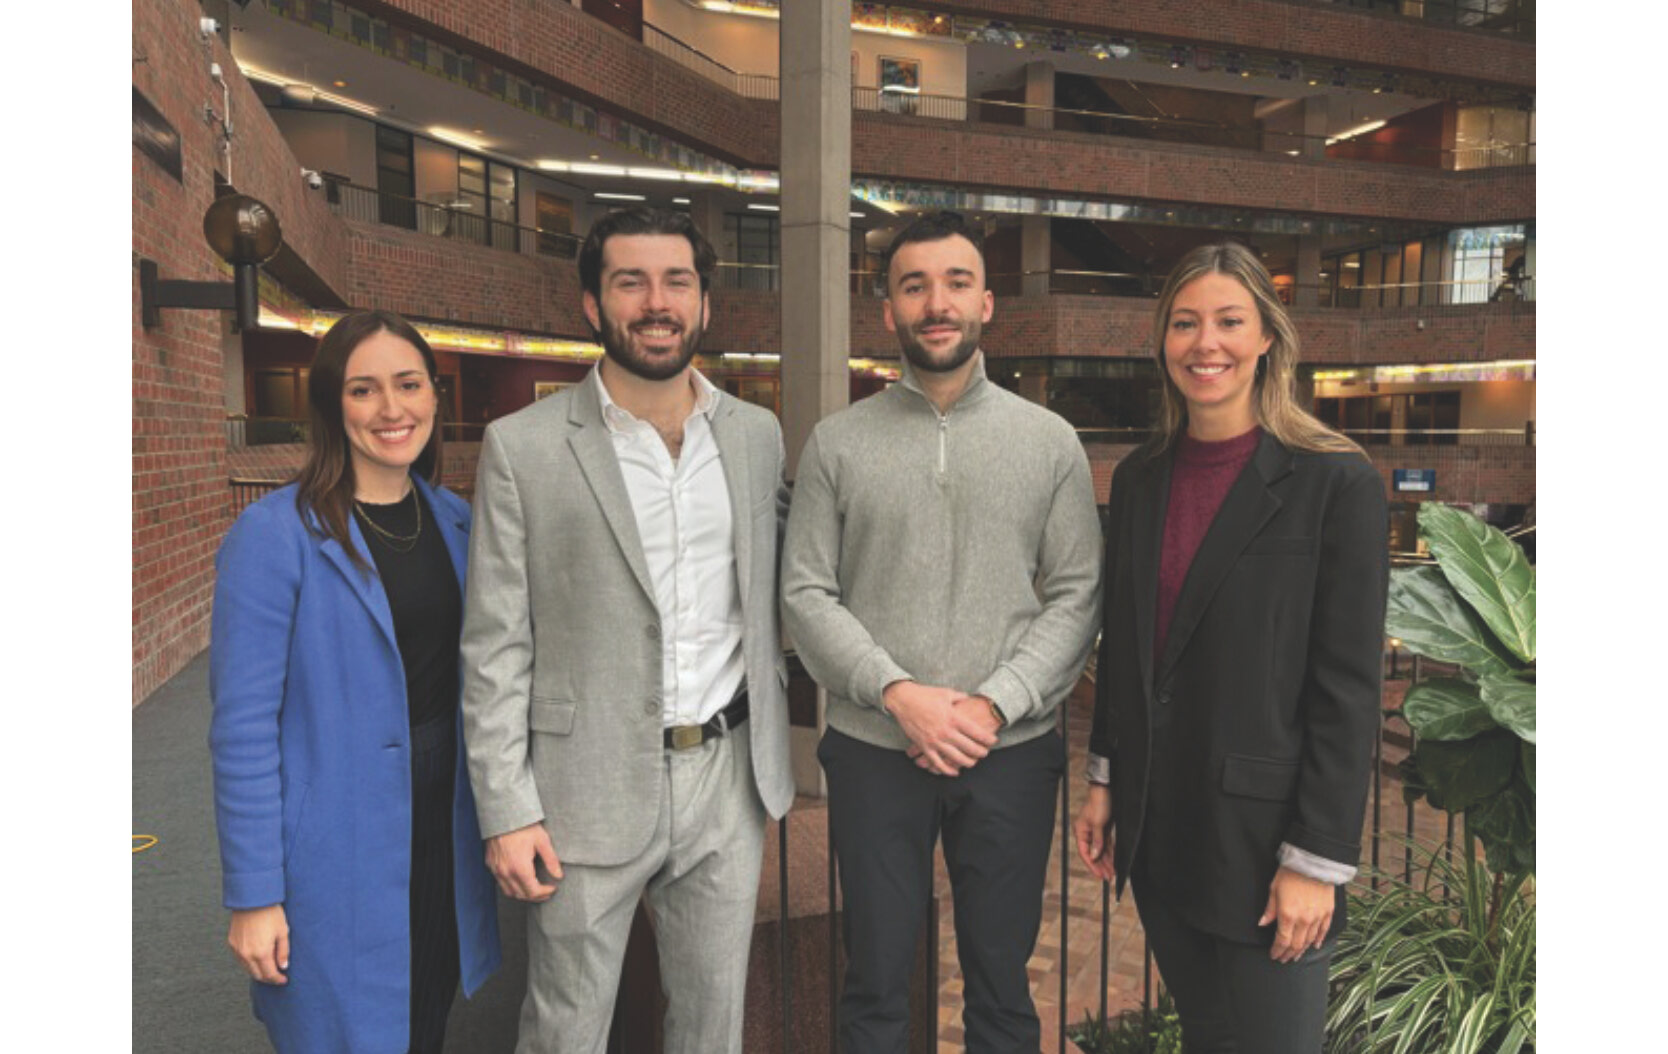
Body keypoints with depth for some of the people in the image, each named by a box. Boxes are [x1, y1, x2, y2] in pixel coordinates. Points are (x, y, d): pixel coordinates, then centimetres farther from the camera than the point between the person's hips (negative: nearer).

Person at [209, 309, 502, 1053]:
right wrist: (253, 895, -13)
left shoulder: (454, 519, 3)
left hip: (442, 829, 6)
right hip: (338, 848, -5)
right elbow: (243, 728, -14)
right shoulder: (275, 535, -16)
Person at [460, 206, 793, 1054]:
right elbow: (495, 648, -6)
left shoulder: (757, 433, 4)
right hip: (590, 788, -3)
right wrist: (506, 811, -9)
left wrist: (777, 739, 9)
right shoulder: (523, 447, -7)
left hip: (728, 777, 4)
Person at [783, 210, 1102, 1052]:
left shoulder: (1050, 441, 2)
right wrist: (898, 693, -14)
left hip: (1011, 752, 1)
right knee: (875, 986, 14)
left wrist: (995, 705, -13)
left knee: (1001, 984, 15)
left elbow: (1077, 595, -1)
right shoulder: (837, 443, 1)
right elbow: (806, 594, -2)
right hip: (875, 751, 0)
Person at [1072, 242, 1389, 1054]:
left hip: (1261, 835, -5)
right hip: (1157, 829, 5)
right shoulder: (1139, 477, 5)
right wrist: (1103, 782, 10)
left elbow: (1348, 690, -12)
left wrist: (1317, 861, -13)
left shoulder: (1336, 483, -11)